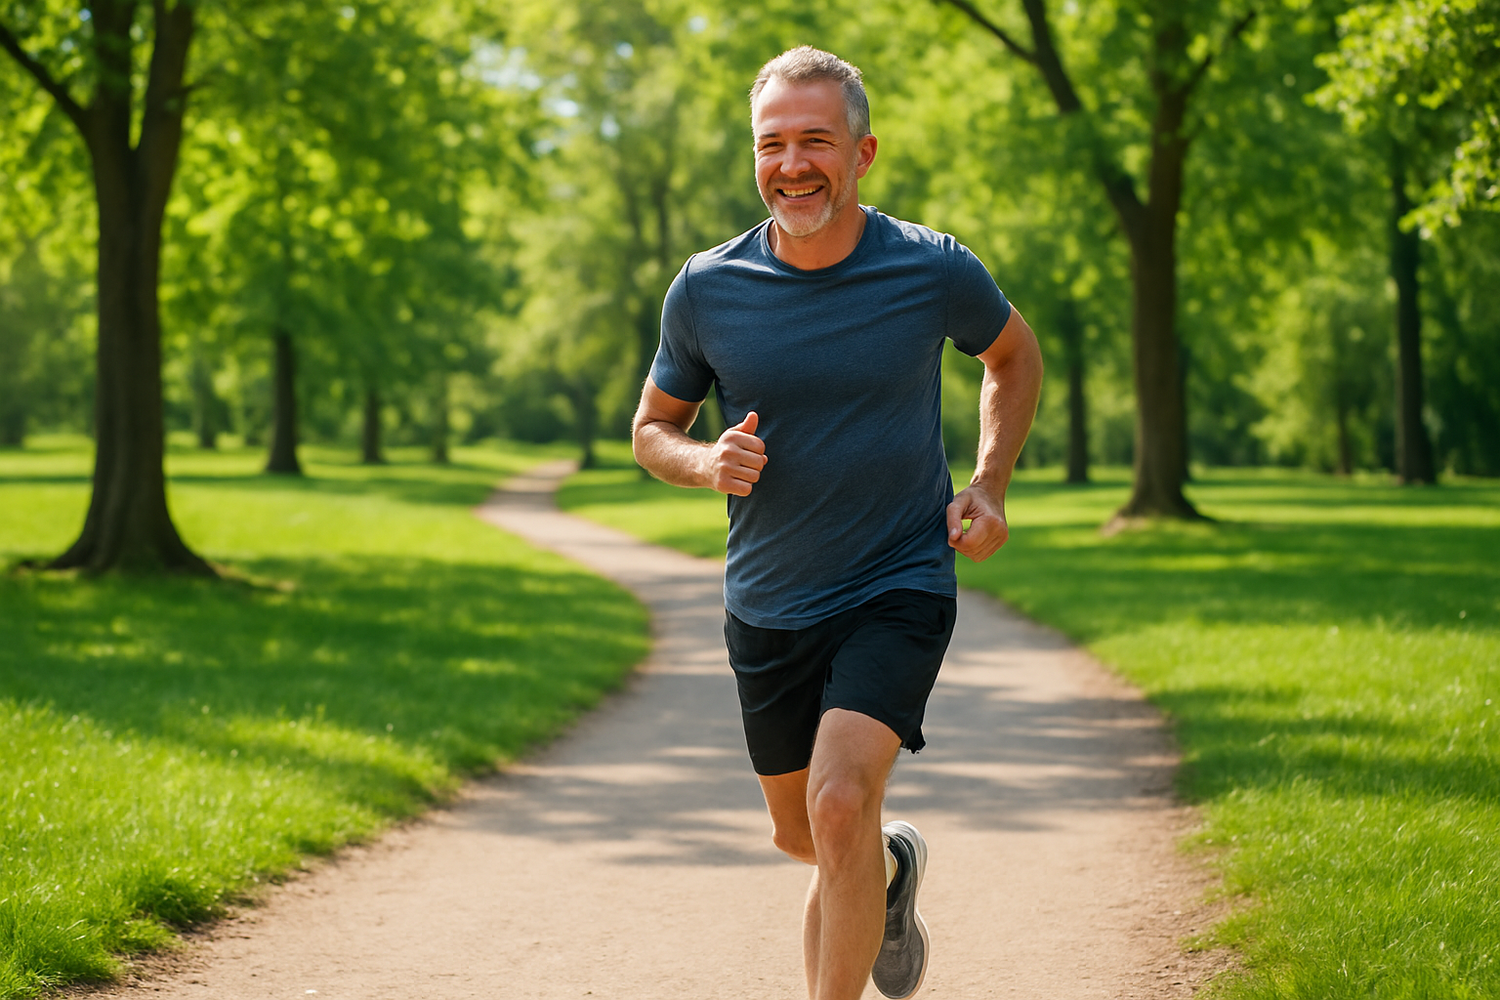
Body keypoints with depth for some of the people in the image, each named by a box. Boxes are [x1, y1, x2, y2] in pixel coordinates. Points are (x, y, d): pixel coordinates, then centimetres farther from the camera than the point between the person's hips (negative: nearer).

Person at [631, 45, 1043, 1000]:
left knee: (839, 800, -25)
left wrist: (990, 486, -2)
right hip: (768, 607, 3)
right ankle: (892, 865, 53)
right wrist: (706, 463, -16)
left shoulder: (935, 271, -10)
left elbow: (1015, 356, 11)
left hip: (900, 590, -3)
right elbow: (653, 427, 7)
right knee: (802, 835, 18)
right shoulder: (707, 289, -7)